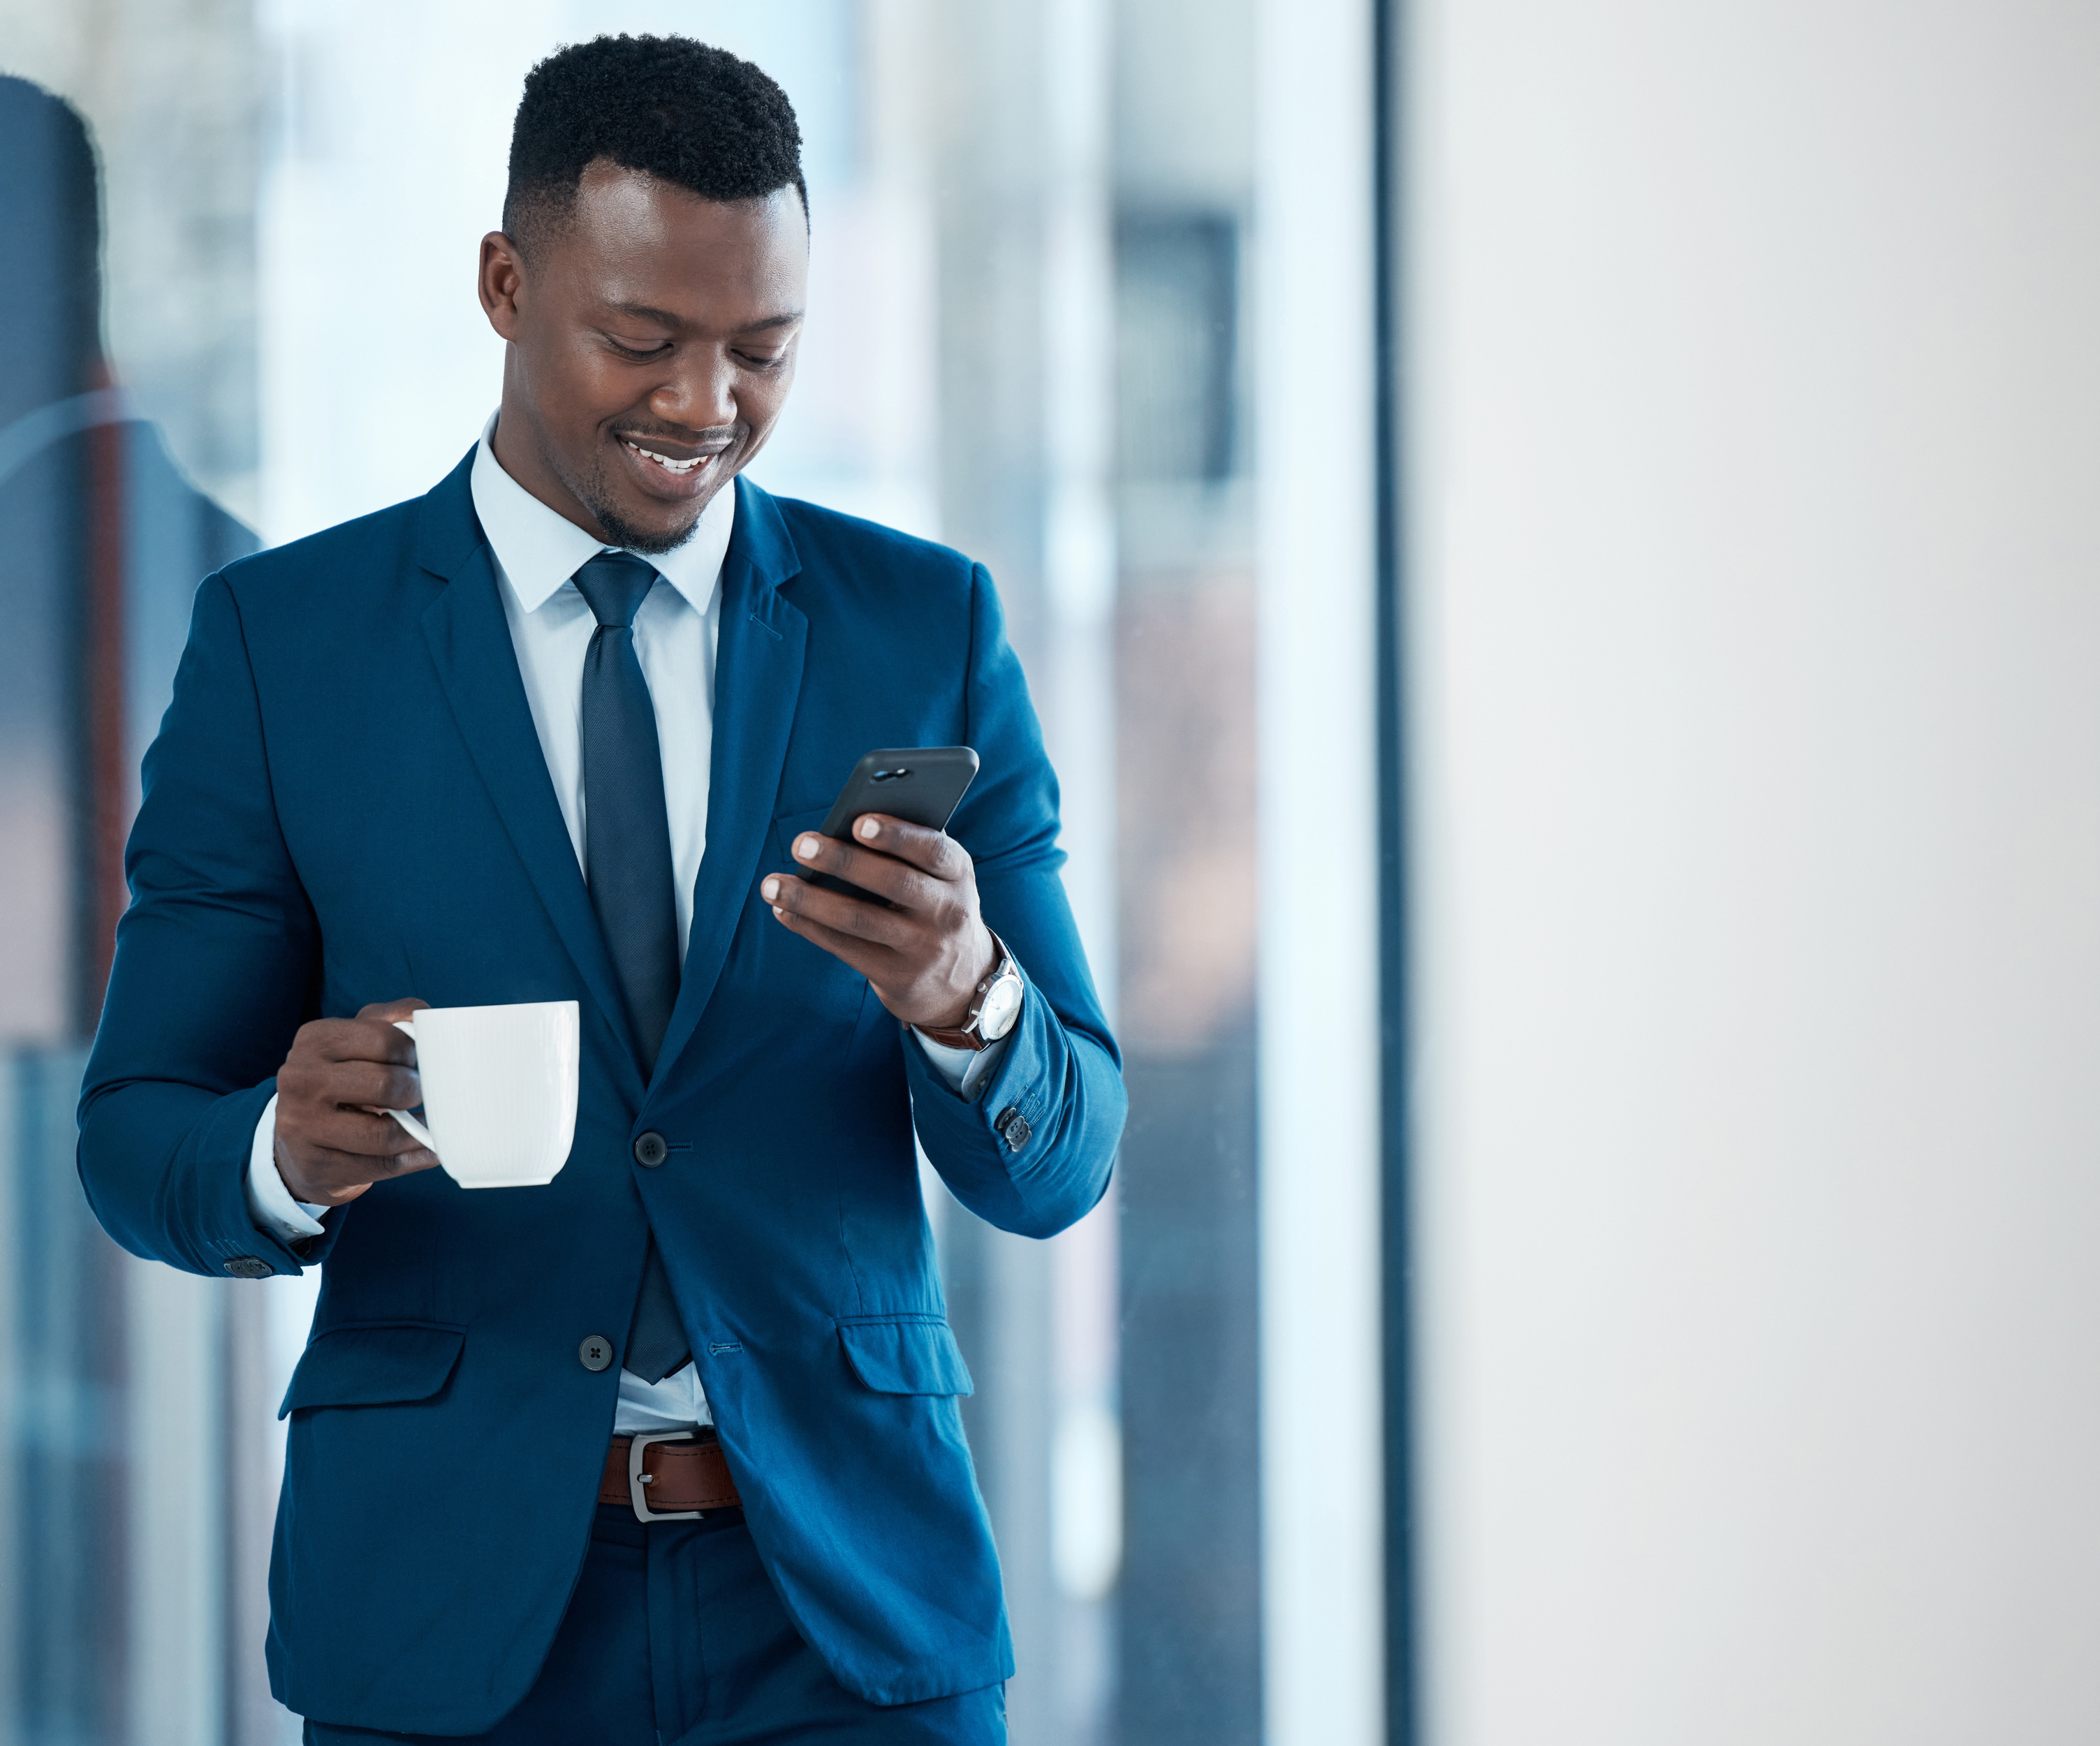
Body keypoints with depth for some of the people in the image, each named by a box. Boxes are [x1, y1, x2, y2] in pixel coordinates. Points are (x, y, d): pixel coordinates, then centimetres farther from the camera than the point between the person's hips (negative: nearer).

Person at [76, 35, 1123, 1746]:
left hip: (847, 1608, 1)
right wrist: (288, 1153, -22)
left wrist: (962, 997, -20)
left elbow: (1057, 1161, 2)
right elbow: (138, 1139, 1)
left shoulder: (927, 628, 4)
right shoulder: (279, 639, 1)